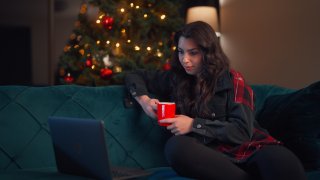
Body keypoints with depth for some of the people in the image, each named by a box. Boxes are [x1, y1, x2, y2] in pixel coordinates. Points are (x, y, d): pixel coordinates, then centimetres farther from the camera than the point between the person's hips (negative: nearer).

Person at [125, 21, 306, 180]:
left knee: (280, 160, -43)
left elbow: (242, 131, -3)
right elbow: (134, 76, 29)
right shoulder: (175, 79, 17)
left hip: (246, 151, -4)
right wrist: (143, 99, 7)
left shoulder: (232, 79, 7)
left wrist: (194, 125, -9)